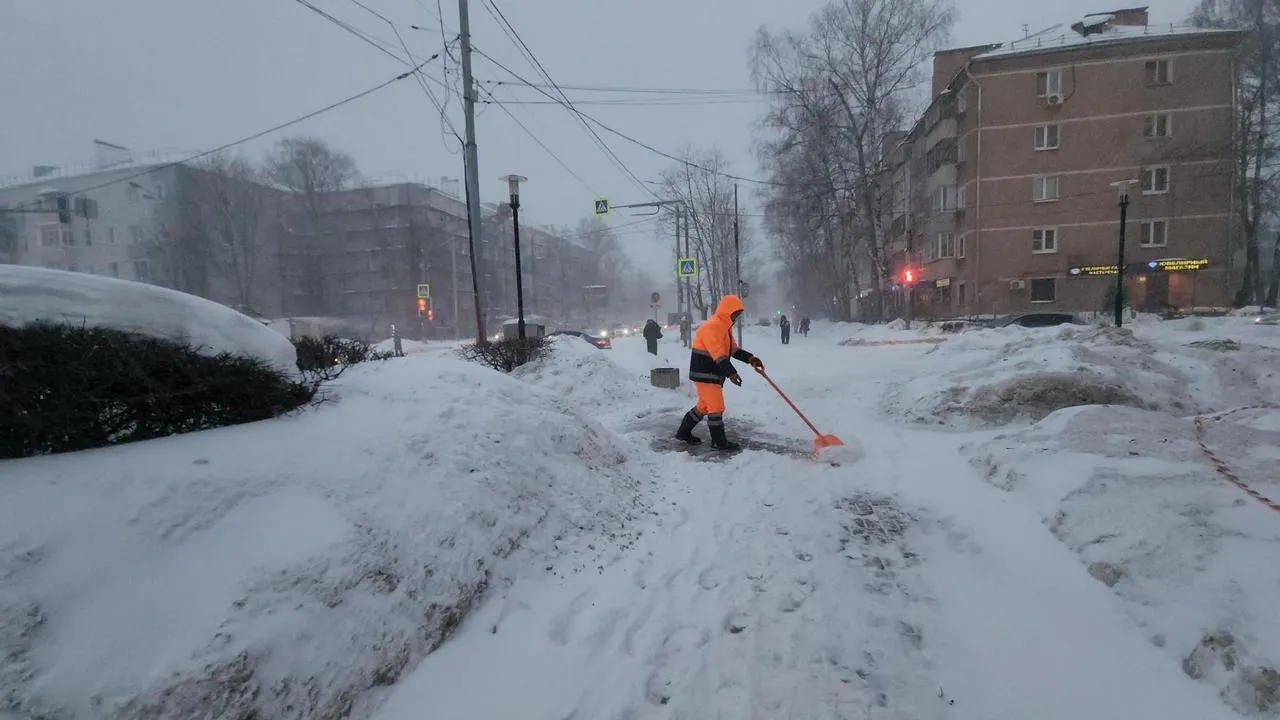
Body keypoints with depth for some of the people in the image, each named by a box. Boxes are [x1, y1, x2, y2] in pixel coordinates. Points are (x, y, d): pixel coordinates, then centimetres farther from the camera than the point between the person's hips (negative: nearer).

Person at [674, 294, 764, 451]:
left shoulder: (725, 326, 15)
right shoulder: (712, 326, -20)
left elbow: (733, 349, 13)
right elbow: (718, 354, -28)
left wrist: (750, 359, -2)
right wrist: (731, 372, -33)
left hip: (712, 373, 11)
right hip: (704, 374, -11)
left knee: (704, 405, 19)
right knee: (717, 407, -4)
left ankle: (684, 432, 29)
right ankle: (719, 441, 6)